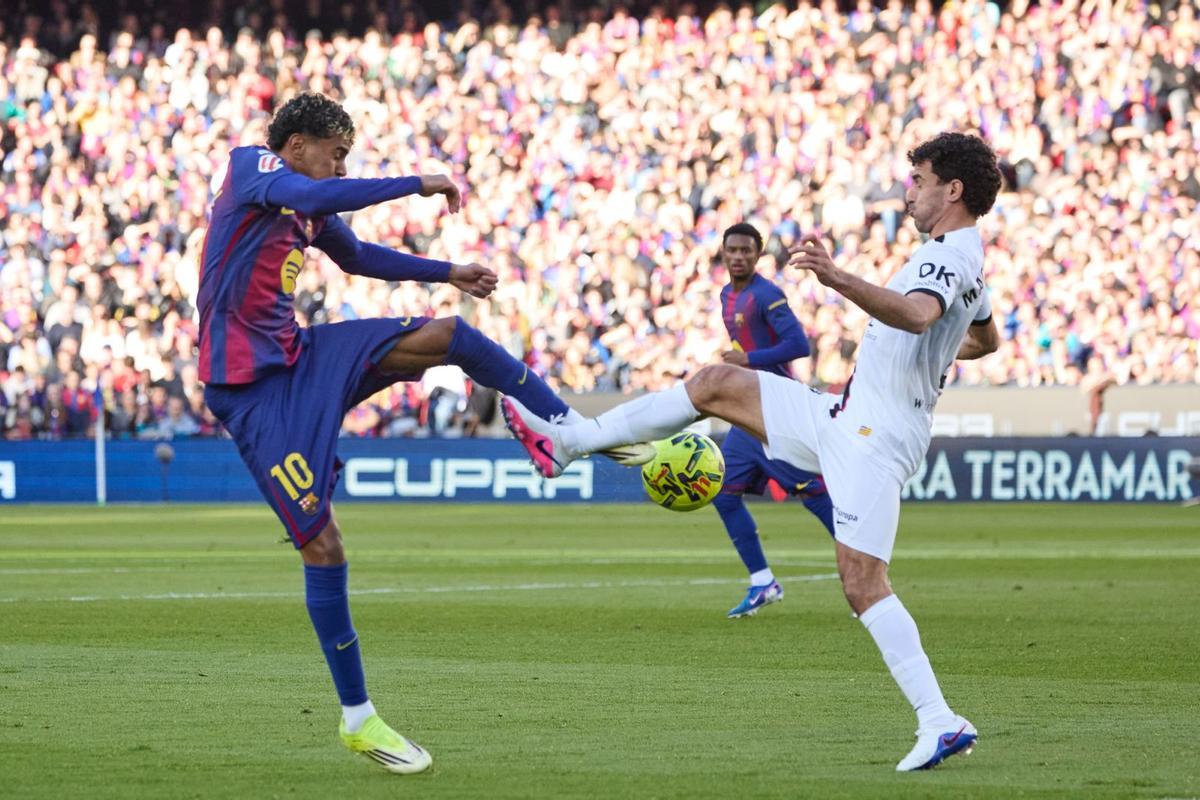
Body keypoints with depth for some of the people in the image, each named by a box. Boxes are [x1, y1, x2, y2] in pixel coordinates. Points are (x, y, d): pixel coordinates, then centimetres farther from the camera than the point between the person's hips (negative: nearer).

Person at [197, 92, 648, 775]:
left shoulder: (309, 213, 14)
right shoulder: (249, 166, -9)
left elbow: (359, 256, 35)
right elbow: (317, 196, -30)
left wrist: (451, 273, 38)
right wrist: (419, 185, -26)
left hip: (302, 359, 8)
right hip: (251, 384, -8)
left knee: (447, 335, -6)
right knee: (322, 543, -10)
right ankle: (358, 719, -2)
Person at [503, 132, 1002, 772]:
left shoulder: (950, 255, -15)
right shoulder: (963, 261, 17)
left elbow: (917, 313, -39)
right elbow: (987, 338, 37)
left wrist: (837, 279, -51)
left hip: (874, 436, -10)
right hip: (847, 418, 10)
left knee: (862, 582, -17)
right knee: (717, 384, 12)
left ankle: (940, 722, -16)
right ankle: (568, 442, 16)